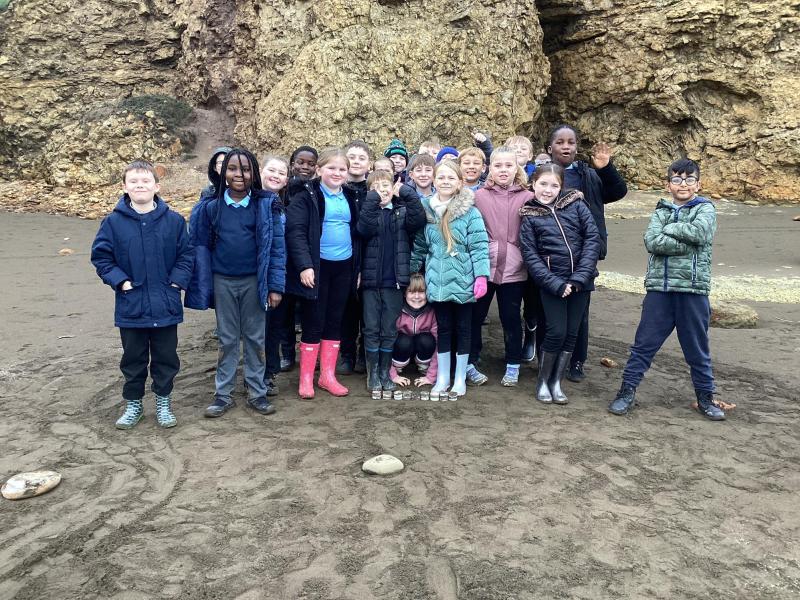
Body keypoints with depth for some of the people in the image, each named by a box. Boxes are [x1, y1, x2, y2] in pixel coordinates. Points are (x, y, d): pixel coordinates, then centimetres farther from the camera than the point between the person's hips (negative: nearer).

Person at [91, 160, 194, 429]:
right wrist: (119, 280, -8)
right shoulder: (114, 222, -5)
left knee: (166, 357, 12)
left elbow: (186, 254, 2)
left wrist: (178, 280, -8)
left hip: (166, 306, 0)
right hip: (131, 306, 0)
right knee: (133, 359, 14)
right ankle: (133, 403, 30)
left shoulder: (173, 220, -5)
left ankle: (163, 402, 29)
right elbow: (101, 255, 2)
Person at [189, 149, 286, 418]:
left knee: (255, 338, 9)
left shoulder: (266, 204, -5)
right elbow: (203, 246, 5)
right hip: (223, 282, 1)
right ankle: (223, 394, 21)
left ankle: (257, 392, 21)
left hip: (254, 281, -1)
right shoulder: (212, 206, 0)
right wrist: (202, 286, 1)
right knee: (227, 339, 10)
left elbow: (277, 246, -5)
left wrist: (275, 286, -8)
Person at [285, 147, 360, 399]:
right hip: (317, 267, -5)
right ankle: (306, 378, 12)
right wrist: (304, 265, -24)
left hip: (343, 267, 6)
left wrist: (357, 266, 13)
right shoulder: (306, 196, -7)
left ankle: (327, 375, 22)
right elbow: (295, 232, -15)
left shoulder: (350, 197, 12)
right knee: (313, 323, 1)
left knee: (335, 322, 11)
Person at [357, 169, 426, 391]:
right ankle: (372, 373, 15)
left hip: (395, 281, 1)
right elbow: (365, 228, -18)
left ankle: (385, 372, 19)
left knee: (389, 330, 8)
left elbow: (418, 220, -15)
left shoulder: (402, 212, 6)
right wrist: (373, 198, -22)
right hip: (371, 279, 0)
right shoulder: (367, 211, 4)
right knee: (371, 329, 4)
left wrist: (407, 192, -21)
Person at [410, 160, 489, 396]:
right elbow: (420, 247, 14)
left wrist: (481, 276, -17)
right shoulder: (426, 210, 6)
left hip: (462, 281, -3)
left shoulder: (470, 212, -7)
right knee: (443, 328, 13)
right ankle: (442, 377, 25)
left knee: (463, 329, 9)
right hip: (437, 282, 3)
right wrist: (409, 273, 14)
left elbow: (479, 247, -10)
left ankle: (460, 379, 22)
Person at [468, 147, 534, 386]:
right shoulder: (479, 196, 1)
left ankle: (513, 365, 27)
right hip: (482, 267, 0)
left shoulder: (527, 198, 2)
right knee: (475, 316, 9)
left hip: (513, 269, 0)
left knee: (511, 318, 11)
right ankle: (470, 364, 23)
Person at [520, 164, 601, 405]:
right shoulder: (529, 216, 0)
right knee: (556, 332, -6)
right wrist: (555, 283, -16)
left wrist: (580, 277, -12)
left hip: (581, 281, 2)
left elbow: (592, 238, -3)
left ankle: (556, 382, 20)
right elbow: (530, 255, -5)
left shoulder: (576, 205, 2)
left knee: (571, 333, 7)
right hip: (551, 282, -2)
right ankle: (542, 381, 13)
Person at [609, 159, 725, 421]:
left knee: (697, 348, 11)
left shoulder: (706, 208, 6)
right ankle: (627, 392, 12)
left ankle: (705, 397, 26)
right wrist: (688, 244, -15)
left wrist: (668, 229, -7)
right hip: (659, 288, 1)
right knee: (644, 344, 4)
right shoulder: (661, 212, 10)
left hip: (693, 289, -1)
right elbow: (652, 242, -10)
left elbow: (700, 232, -17)